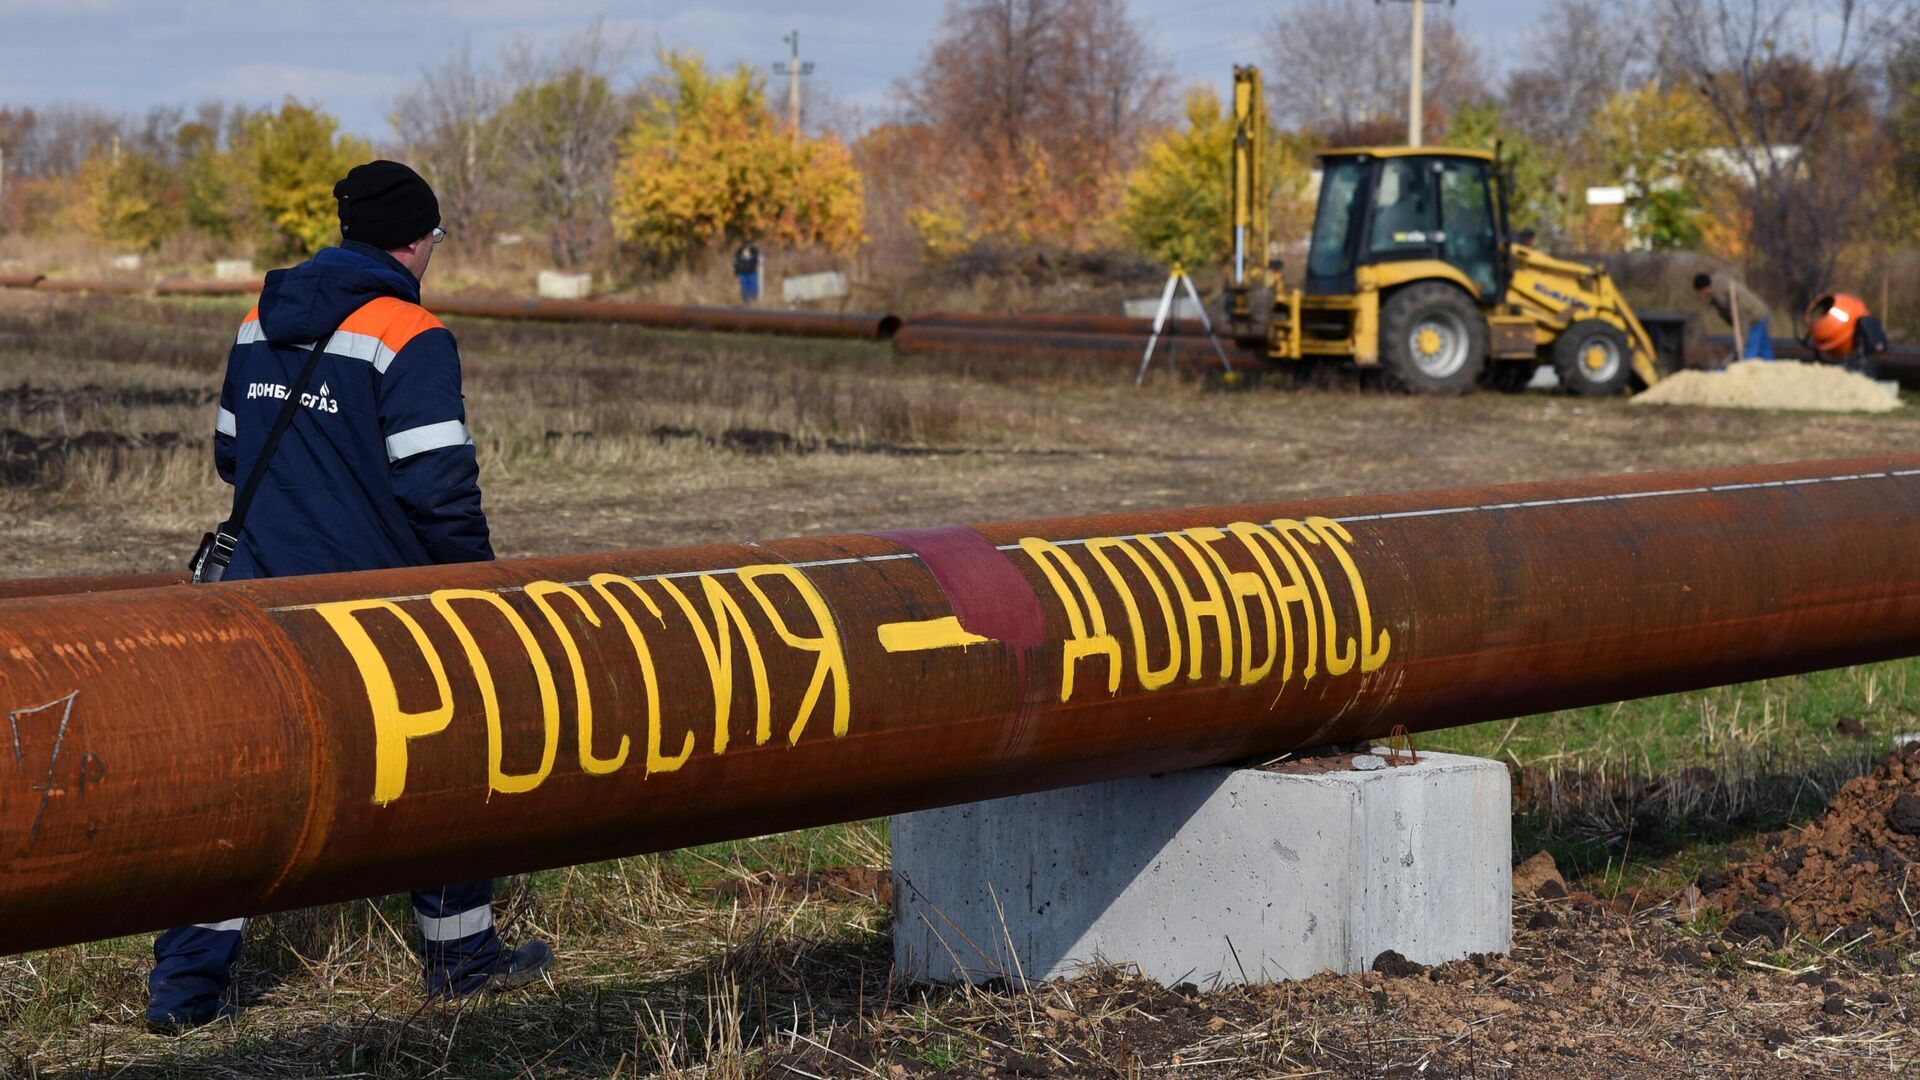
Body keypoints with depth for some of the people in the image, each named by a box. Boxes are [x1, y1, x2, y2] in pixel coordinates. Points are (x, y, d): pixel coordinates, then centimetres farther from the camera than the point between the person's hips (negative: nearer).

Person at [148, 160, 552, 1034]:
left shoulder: (261, 322, 9)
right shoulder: (410, 336, -13)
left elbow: (230, 454, 17)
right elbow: (437, 480, -17)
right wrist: (475, 578, -3)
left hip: (264, 593, 5)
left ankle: (185, 985, -2)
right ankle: (461, 955, 25)